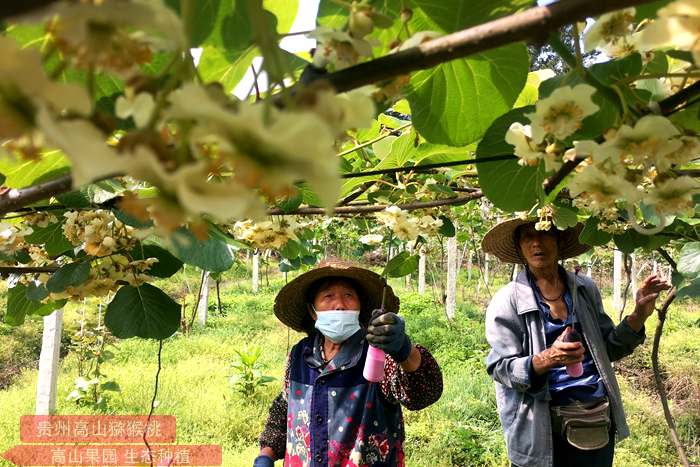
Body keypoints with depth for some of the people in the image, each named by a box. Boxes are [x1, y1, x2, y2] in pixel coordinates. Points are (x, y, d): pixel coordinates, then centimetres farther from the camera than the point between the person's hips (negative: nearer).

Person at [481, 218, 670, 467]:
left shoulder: (585, 289, 5)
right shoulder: (507, 302, -9)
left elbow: (606, 350, 12)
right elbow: (501, 368, -12)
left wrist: (638, 316, -2)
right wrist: (546, 360, -28)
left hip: (599, 421, 4)